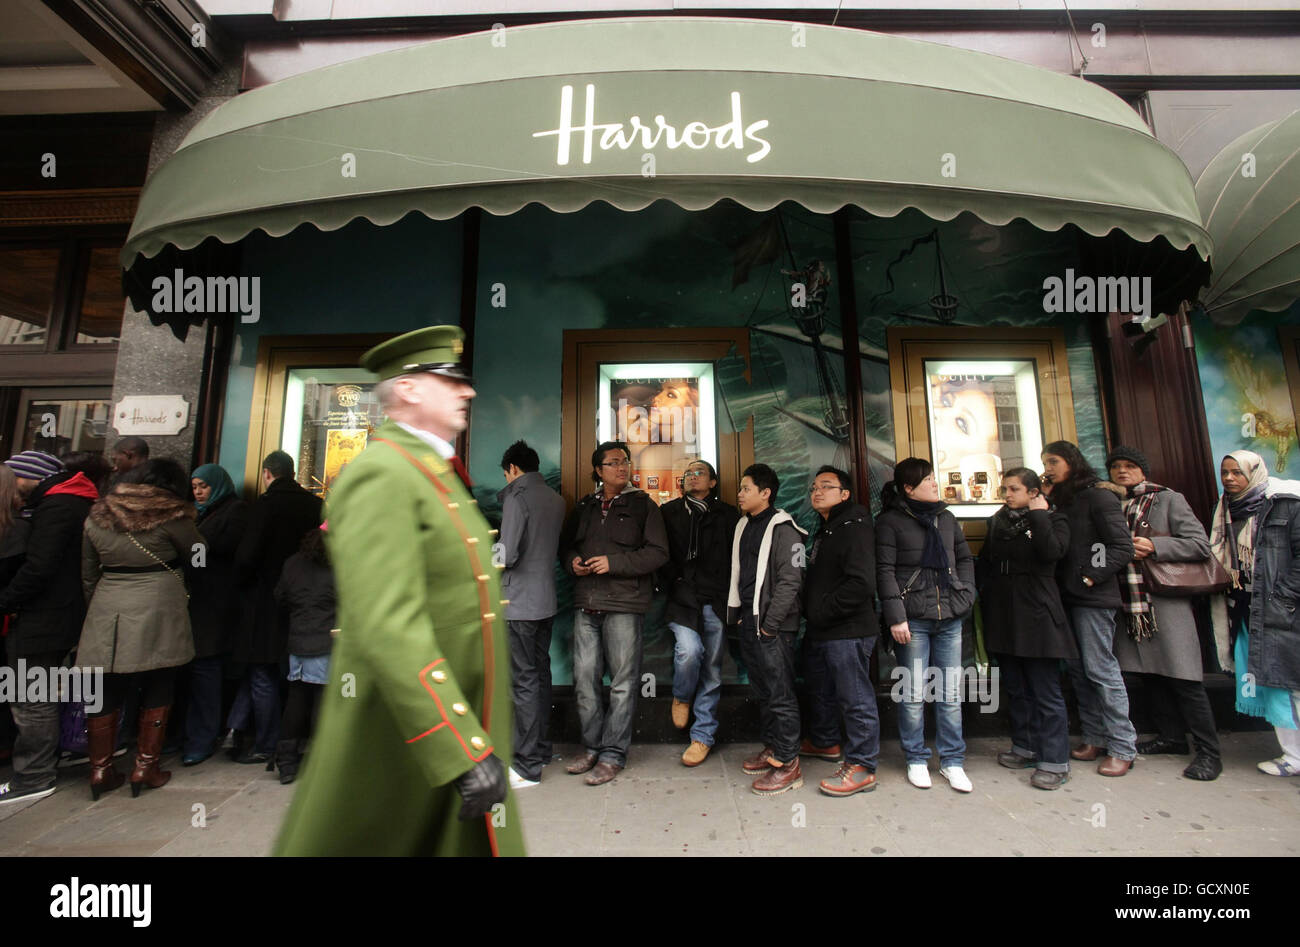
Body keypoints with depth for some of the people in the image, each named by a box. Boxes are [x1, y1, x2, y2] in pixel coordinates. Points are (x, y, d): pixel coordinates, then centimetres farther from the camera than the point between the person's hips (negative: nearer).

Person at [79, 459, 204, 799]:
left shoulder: (97, 515, 8)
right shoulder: (171, 517, -10)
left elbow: (88, 574, 14)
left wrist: (95, 603, 25)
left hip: (105, 617, 5)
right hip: (157, 616, -5)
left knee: (105, 693, 14)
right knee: (157, 693, 8)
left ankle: (100, 768, 22)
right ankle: (146, 765, 14)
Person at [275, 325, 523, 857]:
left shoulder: (436, 475, 10)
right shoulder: (380, 474, -20)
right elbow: (385, 627, -29)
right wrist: (466, 752, -30)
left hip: (456, 720, 9)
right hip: (402, 733, -9)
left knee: (482, 843, 17)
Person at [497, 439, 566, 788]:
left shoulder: (517, 498, -12)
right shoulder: (556, 499, 10)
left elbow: (508, 555, -17)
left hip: (519, 602, -8)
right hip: (546, 601, 8)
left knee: (524, 680, -2)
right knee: (541, 674, 16)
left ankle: (528, 766, 7)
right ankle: (541, 749, 28)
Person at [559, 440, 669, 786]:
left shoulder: (643, 505, 2)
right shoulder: (584, 507, 15)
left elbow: (658, 552, -5)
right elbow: (566, 544, 24)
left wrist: (614, 562, -14)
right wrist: (572, 561, 0)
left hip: (624, 604, -4)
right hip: (586, 604, 5)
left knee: (622, 682, 1)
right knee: (585, 679, 10)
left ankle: (613, 754, 14)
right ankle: (593, 748, 26)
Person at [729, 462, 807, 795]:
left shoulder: (782, 528, -11)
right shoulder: (743, 526, 14)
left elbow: (790, 580, -16)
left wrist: (770, 623, -17)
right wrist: (735, 613, 13)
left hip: (772, 625, -8)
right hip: (748, 621, 8)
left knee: (780, 694, 0)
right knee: (761, 691, 17)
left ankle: (787, 764, 11)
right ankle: (772, 748, 31)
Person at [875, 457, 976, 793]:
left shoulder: (946, 518, 13)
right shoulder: (890, 521, -4)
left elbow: (965, 559, 20)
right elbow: (885, 571, -8)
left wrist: (965, 595, 7)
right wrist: (896, 617, -12)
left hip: (950, 617, 5)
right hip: (913, 619, -5)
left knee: (951, 693, 10)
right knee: (913, 694, 3)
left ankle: (952, 761, 24)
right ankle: (916, 760, 20)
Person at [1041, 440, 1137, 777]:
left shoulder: (1098, 496, -7)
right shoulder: (1059, 499, 14)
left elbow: (1123, 547, -12)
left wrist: (1090, 576, -15)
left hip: (1092, 597, -7)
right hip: (1067, 596, 7)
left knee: (1100, 669, -3)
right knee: (1077, 670, 11)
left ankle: (1123, 747, 9)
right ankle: (1094, 738, 22)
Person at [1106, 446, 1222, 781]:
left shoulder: (1168, 499, -2)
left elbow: (1201, 545, -7)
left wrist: (1154, 546, -17)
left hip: (1165, 602, -5)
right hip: (1129, 605, 5)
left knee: (1183, 679, -3)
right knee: (1150, 673, 13)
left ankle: (1209, 752, 11)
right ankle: (1171, 737, 28)